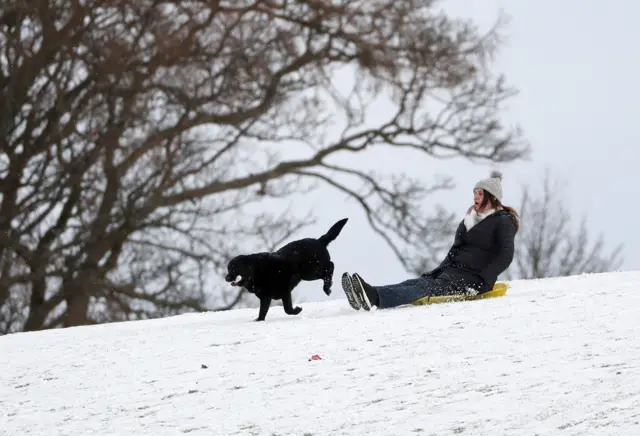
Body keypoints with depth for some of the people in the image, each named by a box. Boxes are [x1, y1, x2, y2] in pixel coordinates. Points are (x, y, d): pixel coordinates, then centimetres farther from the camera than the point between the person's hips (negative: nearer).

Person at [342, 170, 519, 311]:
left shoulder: (503, 222, 0)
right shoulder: (470, 219, 25)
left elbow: (506, 255, -13)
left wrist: (482, 282, -21)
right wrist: (437, 272, 13)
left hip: (474, 279, -8)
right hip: (453, 270, 8)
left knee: (429, 287, -32)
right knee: (416, 283, -20)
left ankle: (375, 297, -58)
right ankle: (370, 294, -45)